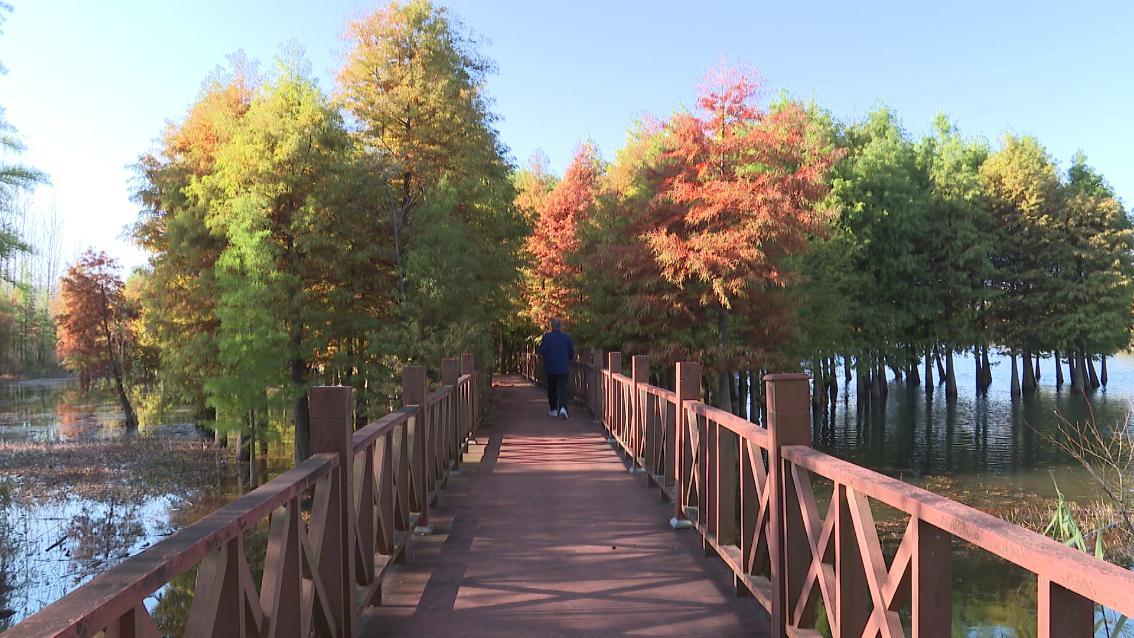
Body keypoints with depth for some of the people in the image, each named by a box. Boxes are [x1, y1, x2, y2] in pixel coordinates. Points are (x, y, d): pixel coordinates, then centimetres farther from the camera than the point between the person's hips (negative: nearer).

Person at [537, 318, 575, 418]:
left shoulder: (547, 337, -6)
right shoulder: (567, 337, -2)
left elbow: (542, 352, -11)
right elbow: (572, 354, 1)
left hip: (551, 368, 0)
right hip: (564, 368, 0)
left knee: (552, 389, 15)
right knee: (562, 389, -1)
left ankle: (553, 409, 23)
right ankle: (562, 407, -22)